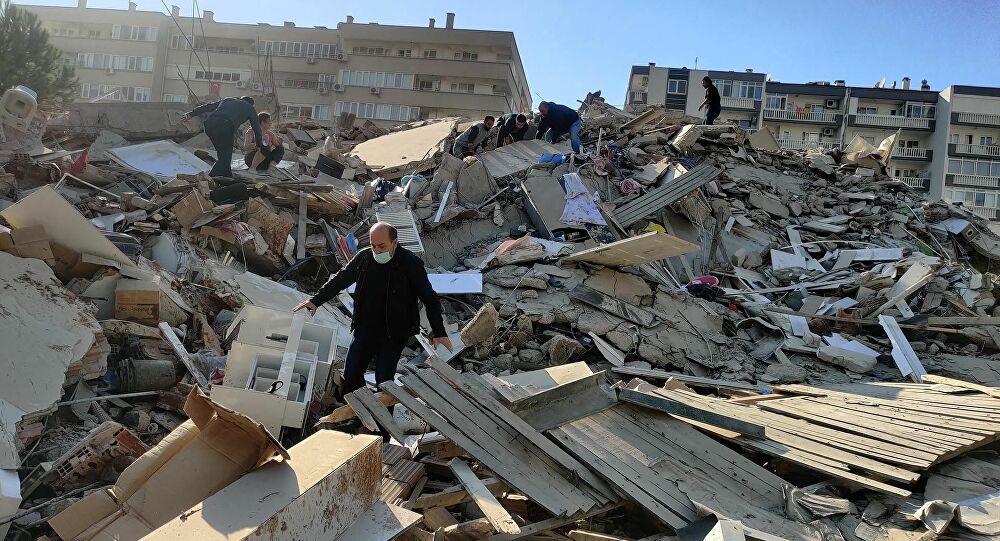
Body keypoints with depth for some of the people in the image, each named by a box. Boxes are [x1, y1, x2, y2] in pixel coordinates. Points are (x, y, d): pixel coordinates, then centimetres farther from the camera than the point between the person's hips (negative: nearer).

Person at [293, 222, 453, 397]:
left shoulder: (411, 264, -16)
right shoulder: (364, 257, -4)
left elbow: (430, 299, -9)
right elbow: (340, 279, 11)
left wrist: (439, 333, -11)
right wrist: (316, 301, 7)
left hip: (393, 335, -5)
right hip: (364, 329, 5)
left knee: (383, 380, -4)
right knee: (351, 374, 8)